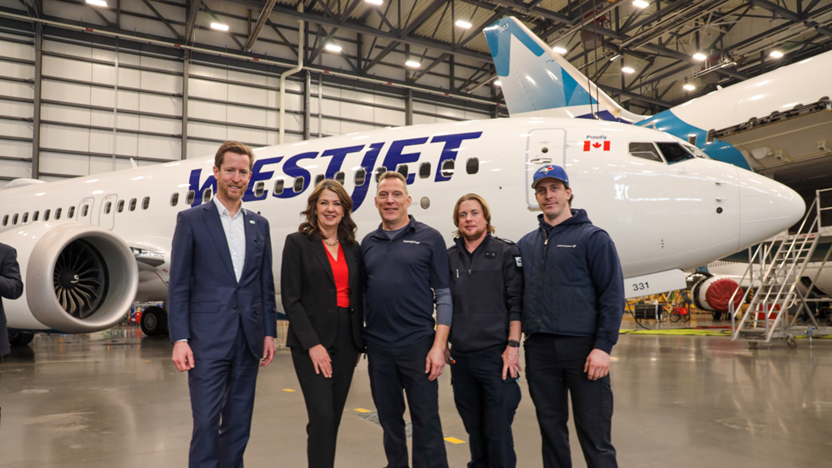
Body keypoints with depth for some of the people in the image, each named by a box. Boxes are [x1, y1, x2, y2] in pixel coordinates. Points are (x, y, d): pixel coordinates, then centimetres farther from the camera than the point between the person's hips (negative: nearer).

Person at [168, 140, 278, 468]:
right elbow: (178, 285, -3)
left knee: (239, 420, 12)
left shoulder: (259, 224, 11)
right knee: (206, 420, -2)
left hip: (248, 338, 4)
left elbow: (266, 283, 12)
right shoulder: (191, 219, 0)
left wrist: (269, 332, 7)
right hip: (208, 338, -4)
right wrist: (179, 339, -10)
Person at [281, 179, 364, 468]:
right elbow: (290, 299, -9)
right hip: (311, 341, -5)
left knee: (333, 417, 11)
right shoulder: (298, 243, -3)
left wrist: (359, 343, 8)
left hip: (346, 341, 5)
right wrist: (313, 344, -15)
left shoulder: (353, 248, 11)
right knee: (322, 417, -9)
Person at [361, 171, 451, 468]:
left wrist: (439, 345, -11)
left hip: (418, 345, -4)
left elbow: (443, 295, -4)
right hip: (377, 347, 4)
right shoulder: (368, 243, 10)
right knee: (389, 418, 15)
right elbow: (362, 294, 14)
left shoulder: (429, 238, -1)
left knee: (426, 420, 3)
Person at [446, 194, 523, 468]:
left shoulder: (505, 253, 0)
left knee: (498, 429, 0)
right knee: (473, 428, 13)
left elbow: (516, 303, -5)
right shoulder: (449, 258, 11)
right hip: (461, 356, 4)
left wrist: (513, 346, -11)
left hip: (496, 354, -4)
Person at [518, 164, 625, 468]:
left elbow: (612, 295, -7)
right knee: (551, 430, 14)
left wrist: (603, 347, -14)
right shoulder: (526, 244, 13)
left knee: (594, 437, 1)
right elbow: (518, 295, 15)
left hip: (582, 347, -4)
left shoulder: (592, 237, -1)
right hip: (539, 349, 5)